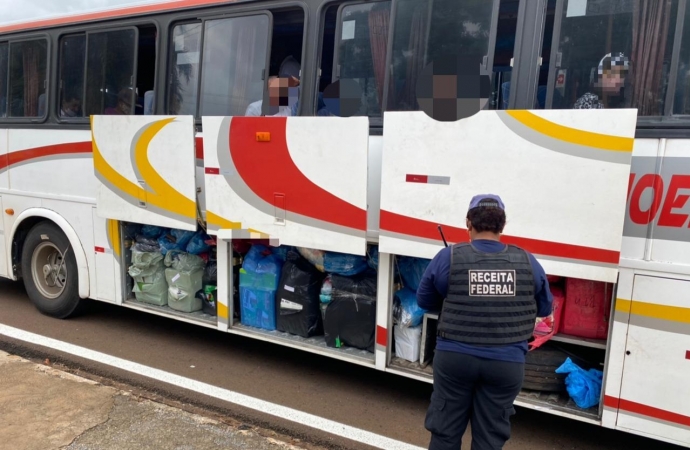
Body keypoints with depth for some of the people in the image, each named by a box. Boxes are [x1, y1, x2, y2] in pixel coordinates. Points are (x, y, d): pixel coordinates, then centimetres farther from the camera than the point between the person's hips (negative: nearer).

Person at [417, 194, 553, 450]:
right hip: (506, 364, 1)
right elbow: (544, 308, 11)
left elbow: (424, 301, 4)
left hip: (454, 358, -1)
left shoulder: (448, 258, -8)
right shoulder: (528, 262, -3)